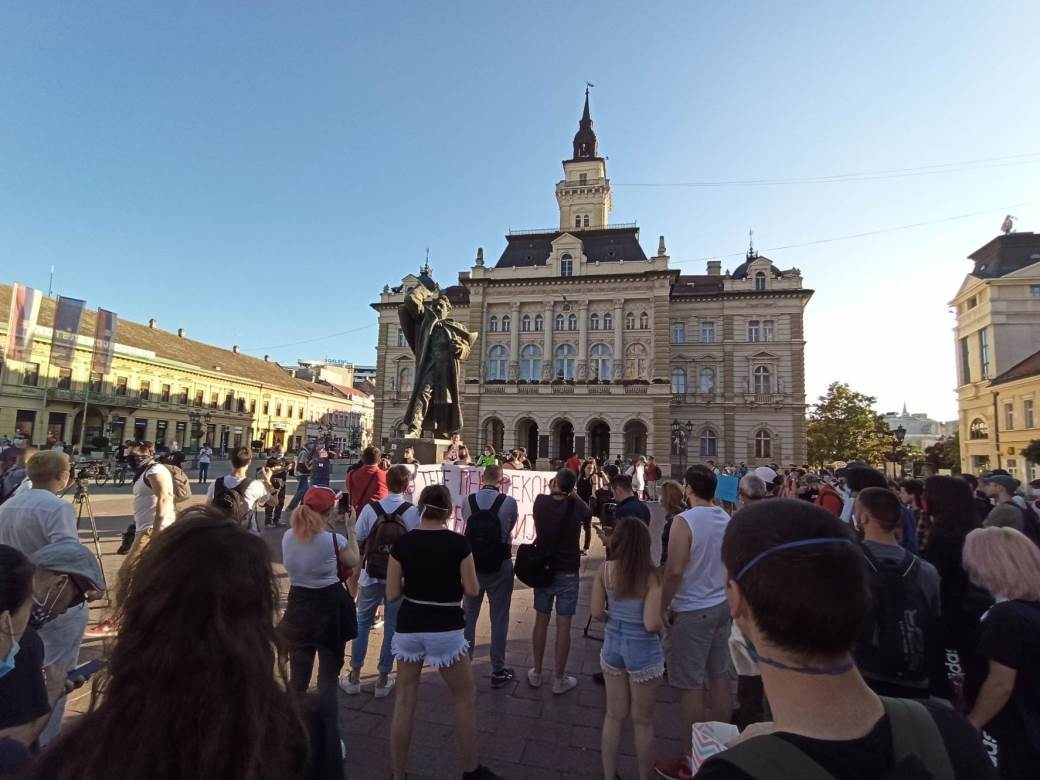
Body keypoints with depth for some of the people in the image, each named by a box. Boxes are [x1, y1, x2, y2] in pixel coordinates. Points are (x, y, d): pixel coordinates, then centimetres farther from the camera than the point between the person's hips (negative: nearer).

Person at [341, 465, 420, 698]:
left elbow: (357, 540, -5)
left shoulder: (370, 509, -11)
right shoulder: (412, 512, -14)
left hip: (371, 575, 1)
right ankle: (383, 681, 24)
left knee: (362, 623, 19)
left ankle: (354, 678, 28)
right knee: (392, 627, 13)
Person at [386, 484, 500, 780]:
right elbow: (472, 590, -7)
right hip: (446, 630, -2)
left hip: (409, 628, 3)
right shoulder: (458, 543, -13)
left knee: (405, 701, 18)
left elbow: (392, 594, -4)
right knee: (465, 697, 18)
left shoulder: (402, 543, -7)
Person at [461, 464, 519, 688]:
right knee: (499, 618, 10)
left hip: (472, 564, 2)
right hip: (500, 565, -2)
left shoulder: (468, 501, -8)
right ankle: (498, 671, 20)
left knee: (468, 615, 19)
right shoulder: (509, 502, -13)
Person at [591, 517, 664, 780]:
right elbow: (652, 625, -23)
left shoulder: (604, 570, -11)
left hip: (612, 646, 3)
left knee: (614, 715, 21)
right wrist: (664, 620, -1)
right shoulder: (651, 576, -20)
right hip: (644, 652, -3)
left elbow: (597, 613, -6)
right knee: (643, 721, 18)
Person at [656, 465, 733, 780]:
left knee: (691, 686, 4)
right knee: (719, 677, 19)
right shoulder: (727, 519, 2)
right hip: (723, 605, 7)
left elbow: (675, 571, -23)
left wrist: (662, 606, -10)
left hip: (692, 611, -7)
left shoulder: (685, 521, -20)